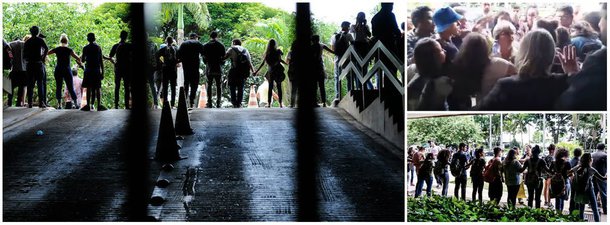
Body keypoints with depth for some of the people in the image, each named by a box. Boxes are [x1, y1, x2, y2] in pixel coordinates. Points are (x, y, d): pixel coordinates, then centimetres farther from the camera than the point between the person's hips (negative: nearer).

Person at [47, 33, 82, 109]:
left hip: (58, 70, 1)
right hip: (67, 70, -1)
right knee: (71, 88, 3)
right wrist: (80, 63, 7)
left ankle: (59, 104, -2)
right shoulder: (69, 50, -4)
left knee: (58, 87, 6)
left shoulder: (57, 49, 2)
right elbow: (78, 58, -12)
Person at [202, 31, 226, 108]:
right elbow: (223, 57, 2)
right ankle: (218, 103, -1)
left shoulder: (205, 46, 2)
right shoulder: (221, 45, 1)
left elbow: (204, 57, 4)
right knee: (218, 85, 4)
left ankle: (209, 103, -4)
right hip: (218, 68, 0)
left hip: (209, 68, 0)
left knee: (209, 85, 4)